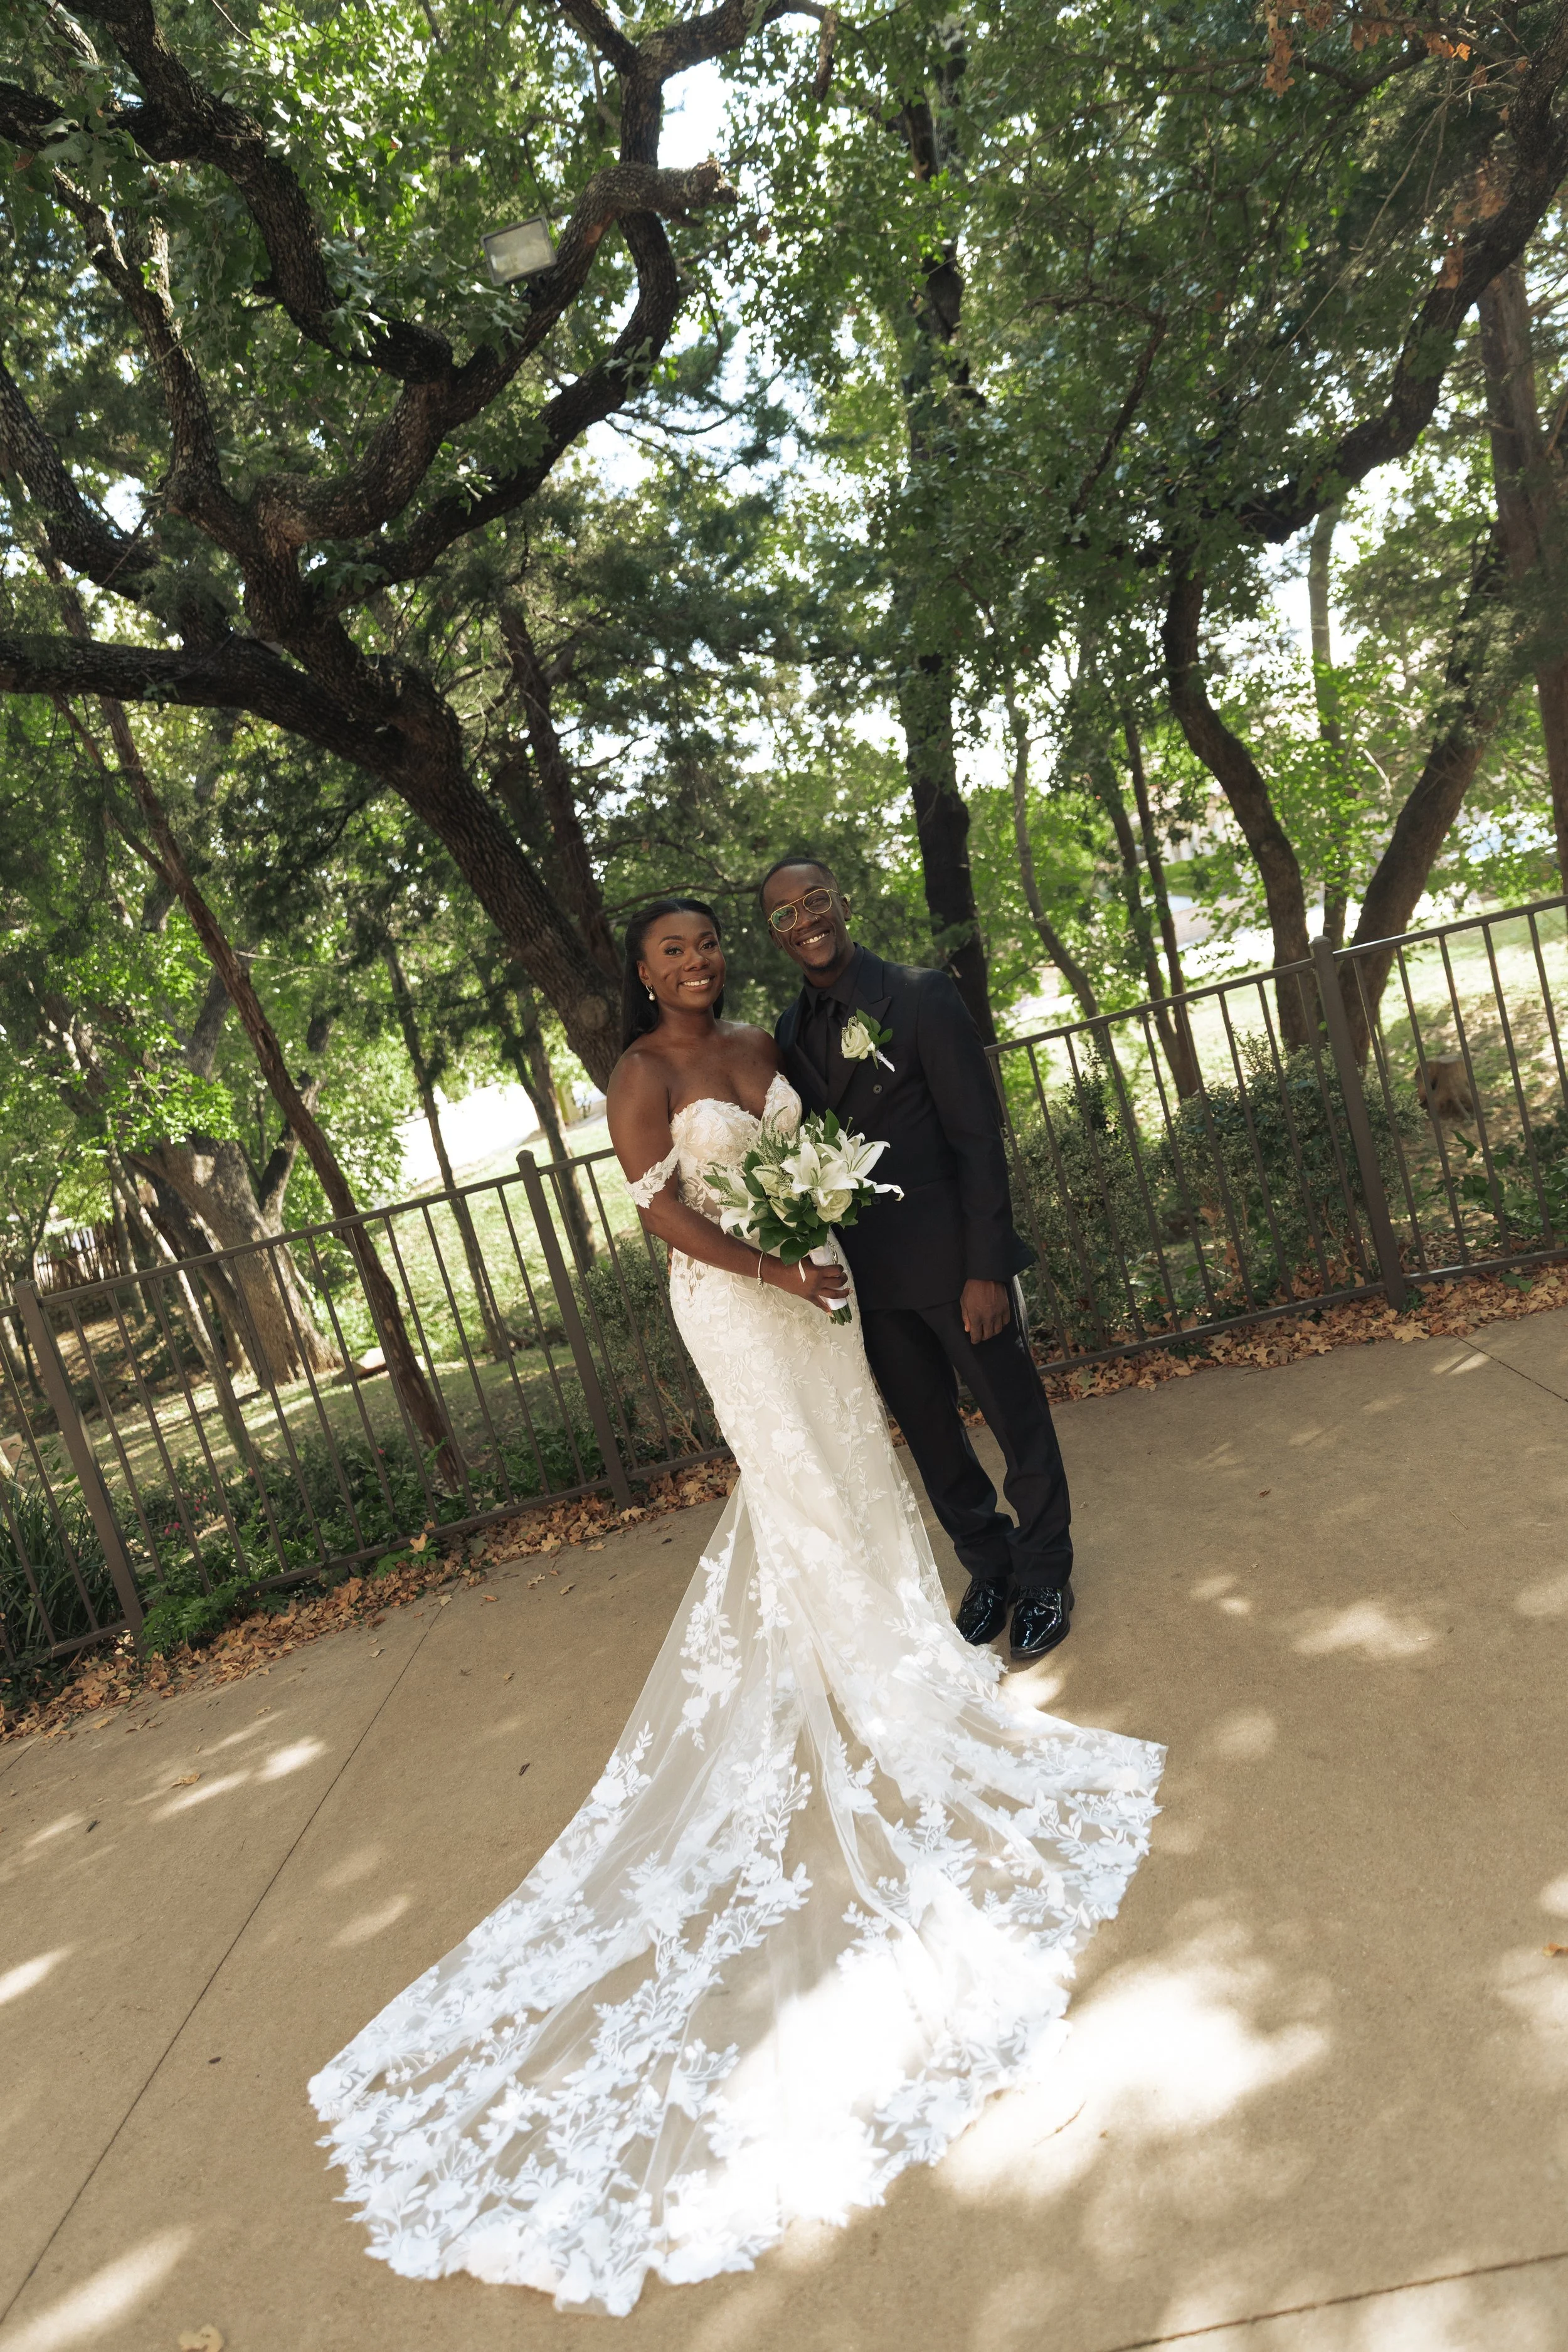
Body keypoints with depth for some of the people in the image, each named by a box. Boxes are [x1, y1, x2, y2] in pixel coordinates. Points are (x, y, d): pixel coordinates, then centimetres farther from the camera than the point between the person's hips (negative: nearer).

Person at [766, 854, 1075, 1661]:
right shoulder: (787, 1031, 6)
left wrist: (987, 1267, -17)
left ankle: (1045, 1577, 33)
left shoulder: (923, 997, -10)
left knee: (1017, 1420, 11)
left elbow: (977, 1137, -12)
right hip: (868, 1276, 5)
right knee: (930, 1434, 17)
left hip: (953, 1261, -5)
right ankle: (989, 1567, 39)